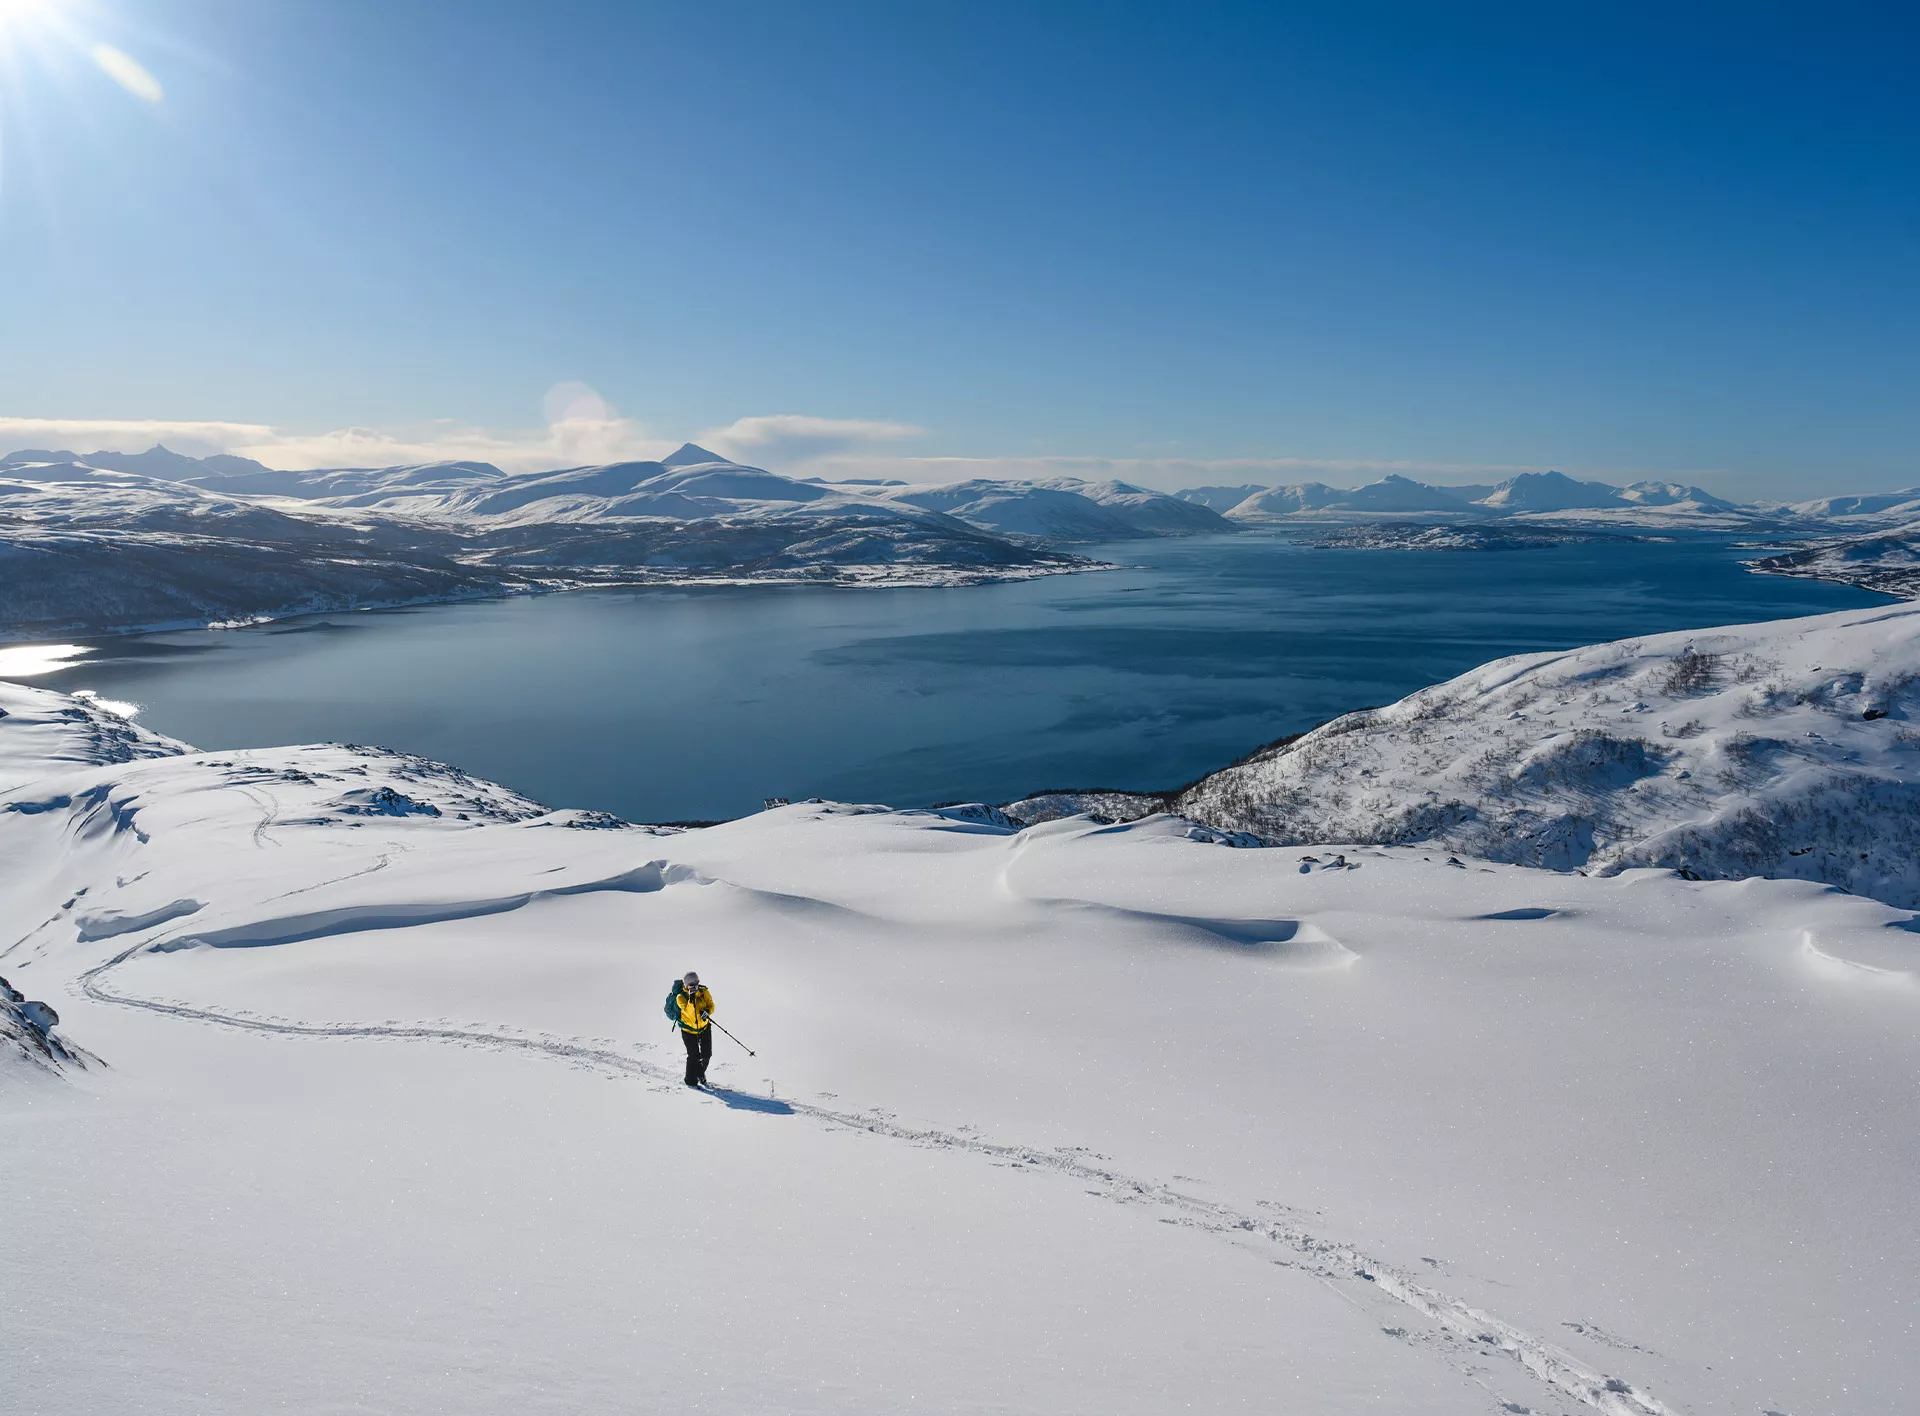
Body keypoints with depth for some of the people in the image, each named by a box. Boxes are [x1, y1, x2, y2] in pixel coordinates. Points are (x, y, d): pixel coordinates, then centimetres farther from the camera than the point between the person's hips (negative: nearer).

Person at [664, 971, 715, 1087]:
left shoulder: (703, 992, -10)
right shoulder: (680, 997, -19)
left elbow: (711, 1004, -3)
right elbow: (689, 1011, -30)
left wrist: (707, 1012, -23)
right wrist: (691, 998, -42)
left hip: (704, 1027, 3)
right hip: (689, 1030, -3)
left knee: (707, 1054, 5)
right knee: (694, 1056, -9)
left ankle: (701, 1073, 35)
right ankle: (691, 1081, 10)